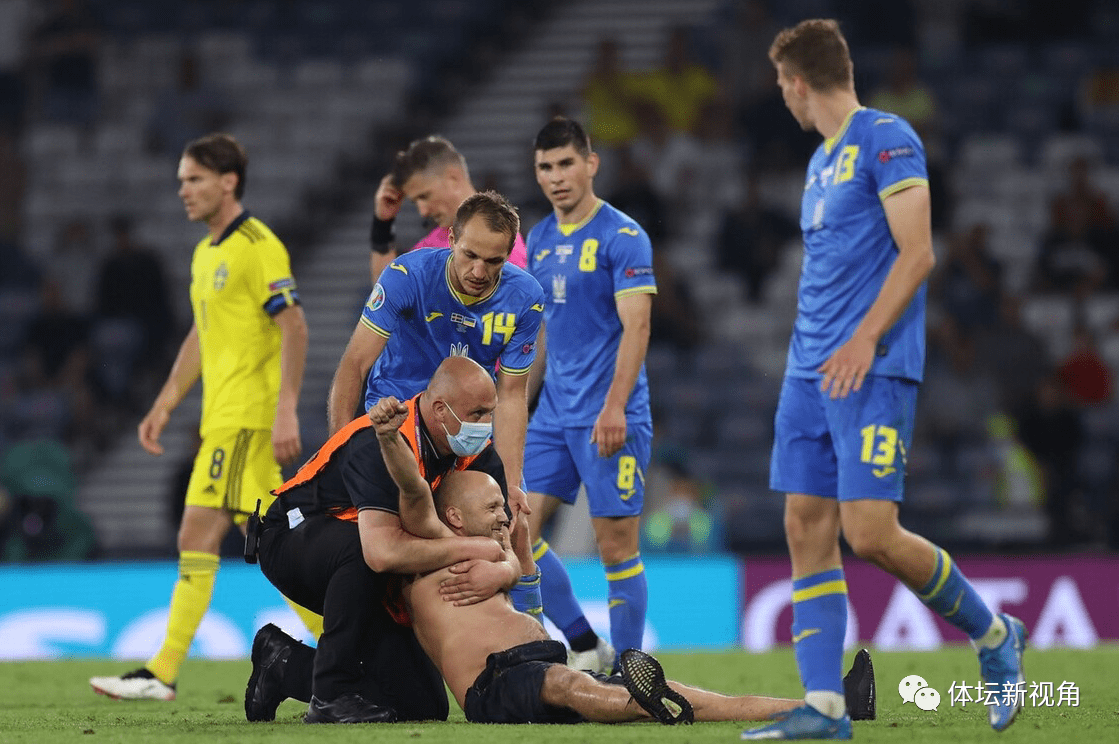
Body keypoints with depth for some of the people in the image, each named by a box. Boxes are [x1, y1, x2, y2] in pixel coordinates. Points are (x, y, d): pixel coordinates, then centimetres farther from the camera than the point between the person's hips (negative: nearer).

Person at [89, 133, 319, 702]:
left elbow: (294, 329, -16)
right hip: (223, 416, 10)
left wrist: (286, 411, -23)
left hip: (246, 417, -10)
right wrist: (163, 407, 22)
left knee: (199, 536, -12)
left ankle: (163, 671, -12)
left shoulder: (258, 247, -11)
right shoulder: (205, 253, 18)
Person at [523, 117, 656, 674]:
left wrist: (614, 406, -24)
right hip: (554, 414, 7)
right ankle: (587, 649, 11)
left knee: (617, 545, -4)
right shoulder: (540, 239, 13)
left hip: (609, 419, -7)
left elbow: (635, 326, -15)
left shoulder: (622, 236, -8)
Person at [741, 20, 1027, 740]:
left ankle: (994, 635, 7)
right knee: (807, 531, -1)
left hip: (873, 370, -9)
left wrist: (864, 338, -22)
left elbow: (917, 253, -14)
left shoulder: (886, 138, -7)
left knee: (870, 533, -14)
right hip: (812, 372, 9)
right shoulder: (823, 159, 20)